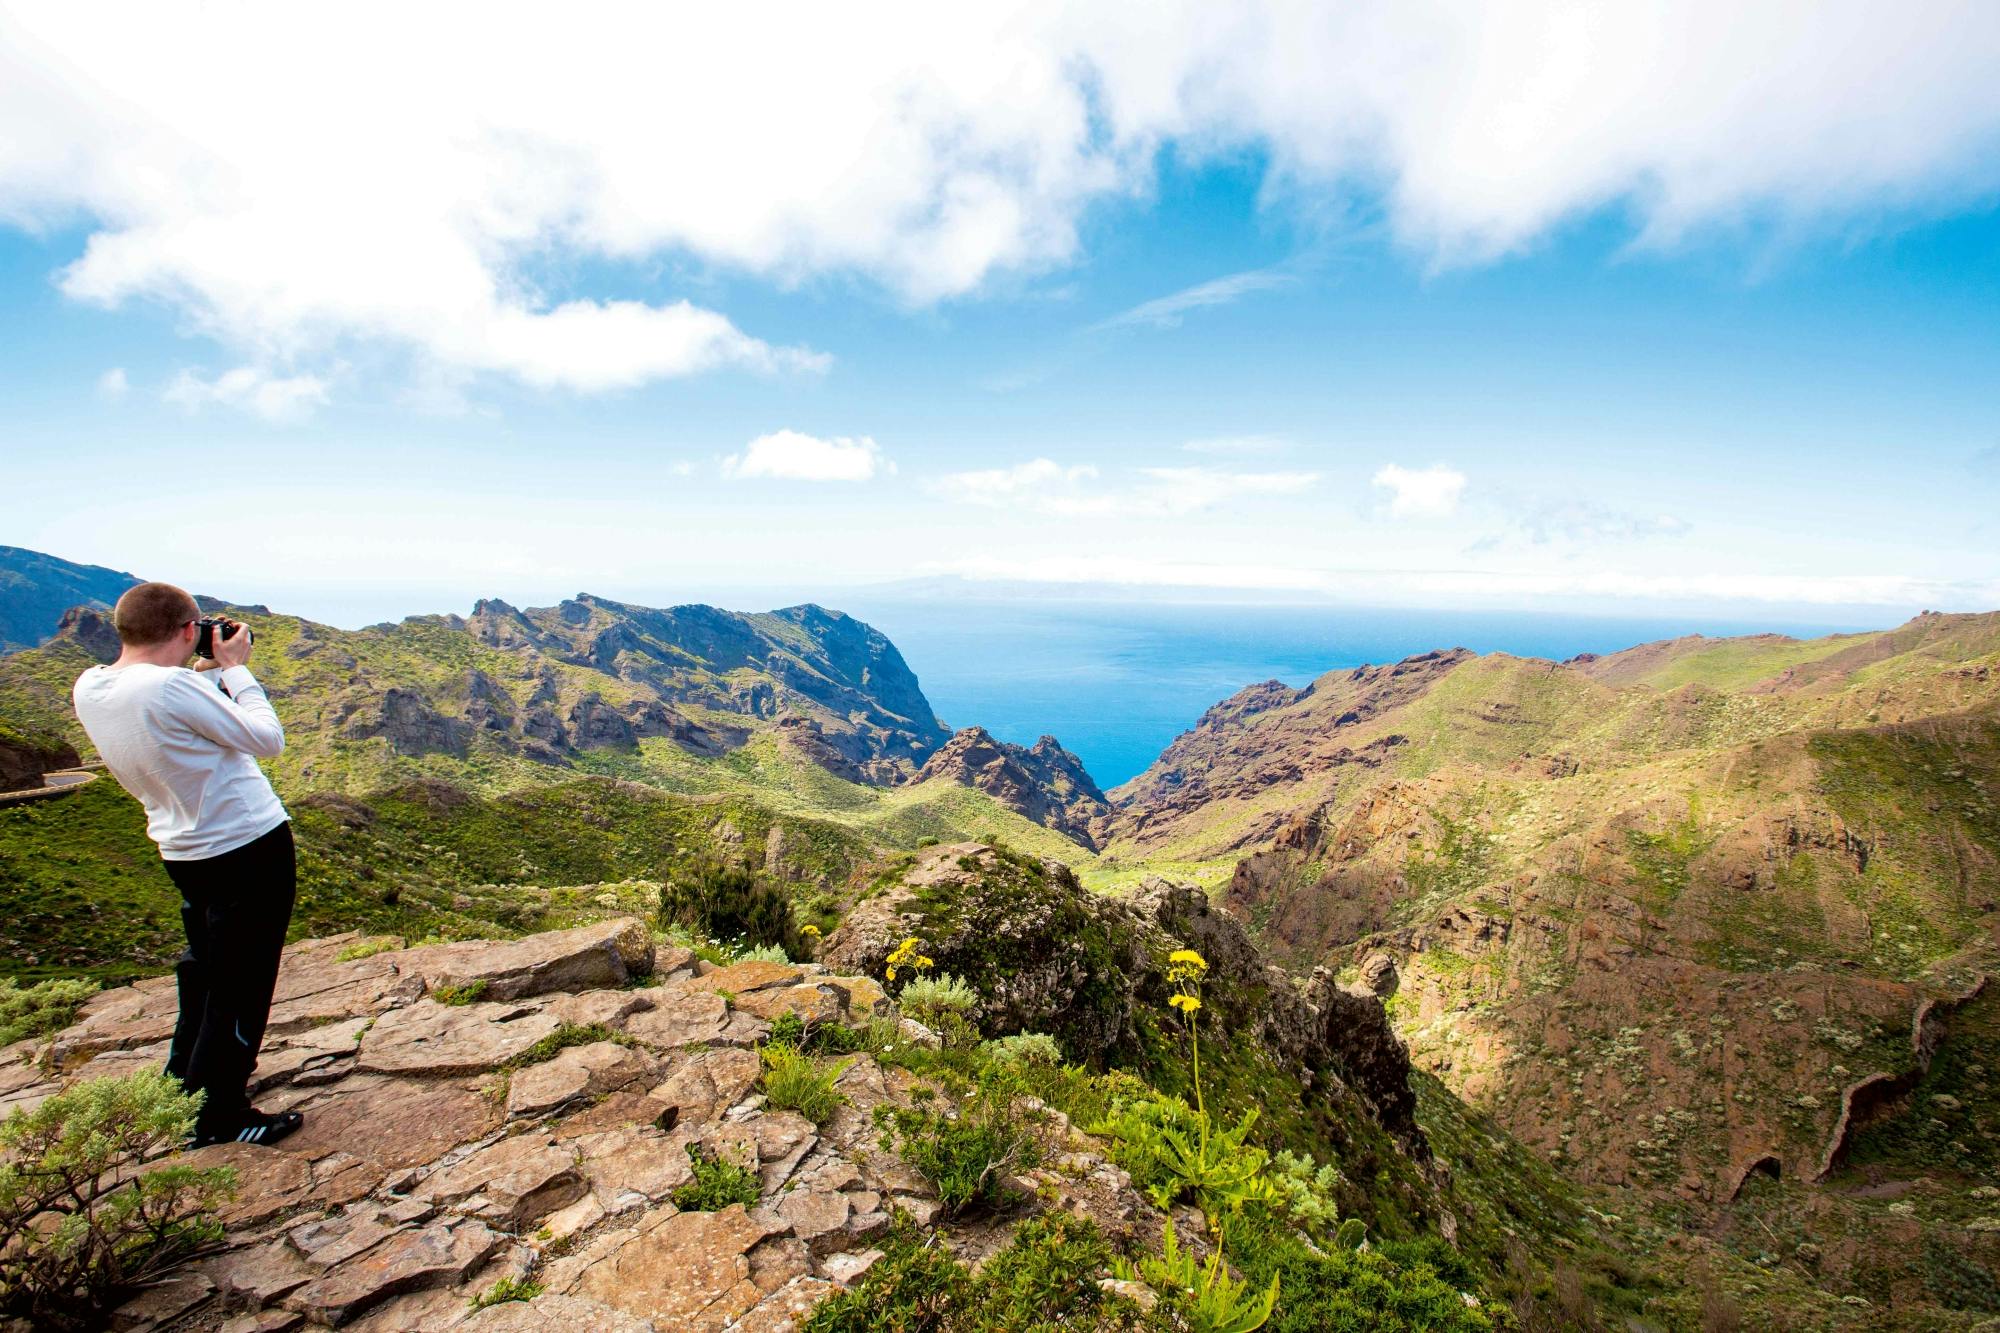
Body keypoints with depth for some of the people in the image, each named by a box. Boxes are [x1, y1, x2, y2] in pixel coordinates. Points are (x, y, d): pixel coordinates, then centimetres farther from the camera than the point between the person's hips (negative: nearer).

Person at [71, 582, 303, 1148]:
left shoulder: (89, 689, 0)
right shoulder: (173, 686, -26)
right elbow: (268, 740, -17)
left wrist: (208, 672, 8)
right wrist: (234, 668, -8)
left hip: (183, 850, 9)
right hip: (249, 846, -9)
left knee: (203, 965, 27)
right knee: (242, 980, 4)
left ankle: (184, 1080, 42)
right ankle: (220, 1116, 15)